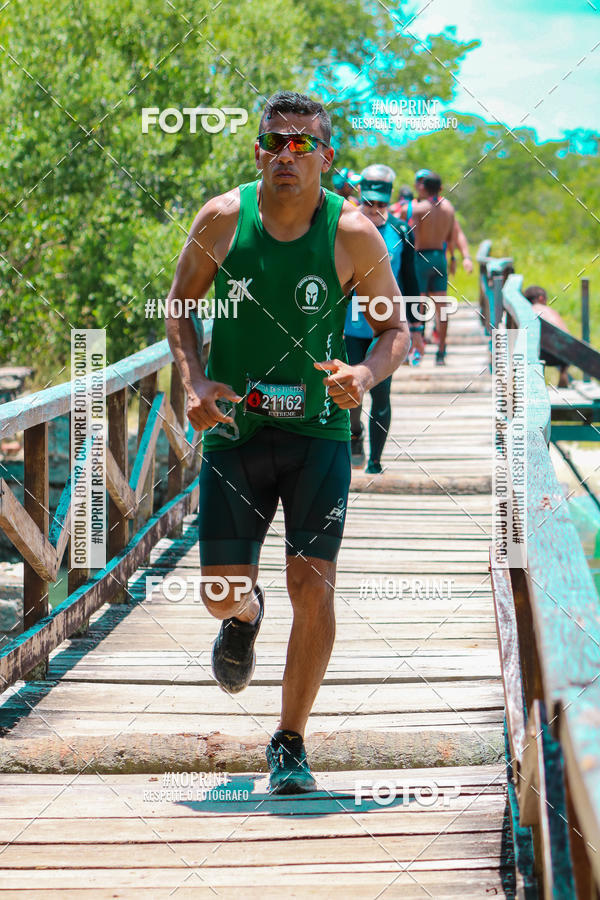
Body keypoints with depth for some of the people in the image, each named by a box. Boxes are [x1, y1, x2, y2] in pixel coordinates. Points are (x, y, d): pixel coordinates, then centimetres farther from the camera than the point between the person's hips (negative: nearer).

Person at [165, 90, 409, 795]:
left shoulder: (354, 235, -8)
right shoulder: (222, 219, -5)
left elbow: (396, 329, 3)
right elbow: (179, 306, 8)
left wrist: (368, 374, -19)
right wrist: (194, 381, -9)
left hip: (317, 430, -1)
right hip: (234, 426, 1)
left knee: (313, 586, -11)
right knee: (221, 593, 1)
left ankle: (290, 744, 5)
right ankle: (246, 615, 43)